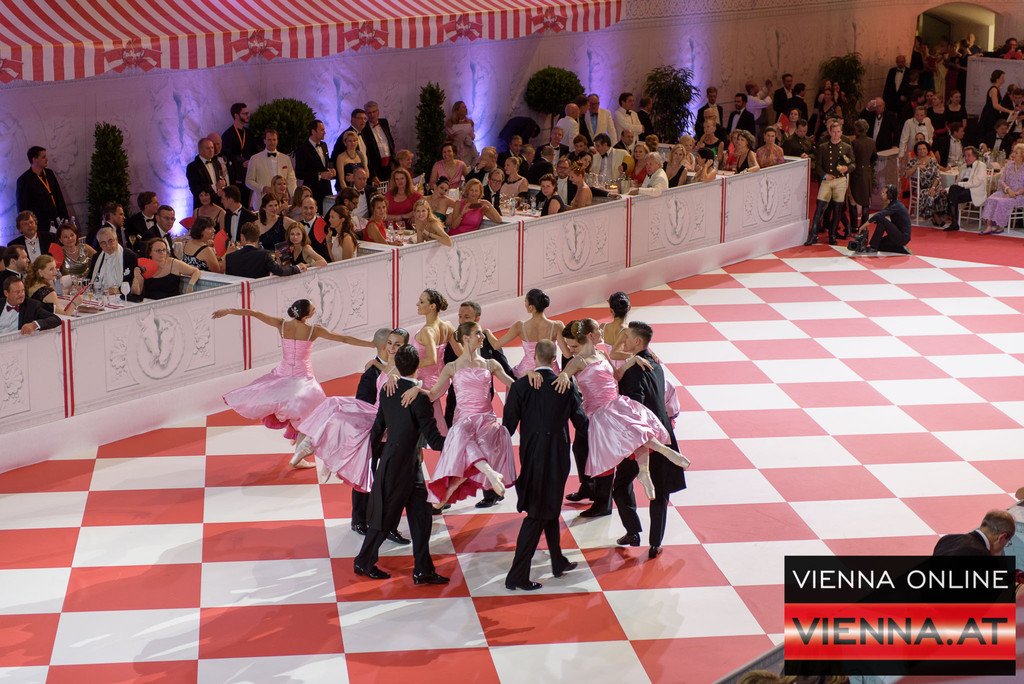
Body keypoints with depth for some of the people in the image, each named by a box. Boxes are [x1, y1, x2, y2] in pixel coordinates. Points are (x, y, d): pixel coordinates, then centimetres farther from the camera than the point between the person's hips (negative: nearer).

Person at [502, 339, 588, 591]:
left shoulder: (520, 386, -7)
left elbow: (508, 425, -7)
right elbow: (581, 423, -1)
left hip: (530, 457, 2)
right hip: (557, 458, -2)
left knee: (548, 509, 20)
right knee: (538, 515, 2)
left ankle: (558, 562, 34)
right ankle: (517, 575, -3)